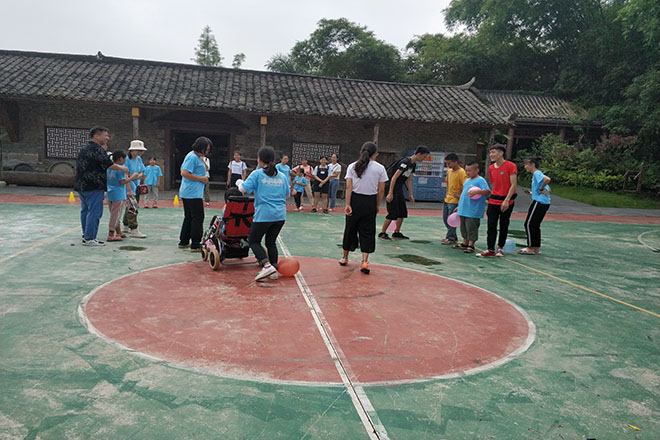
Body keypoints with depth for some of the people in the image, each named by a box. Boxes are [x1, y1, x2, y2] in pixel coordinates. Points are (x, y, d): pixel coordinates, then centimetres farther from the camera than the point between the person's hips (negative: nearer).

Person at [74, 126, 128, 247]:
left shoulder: (84, 149, 18)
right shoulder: (97, 149, -13)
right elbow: (109, 165, -16)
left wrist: (104, 150, 15)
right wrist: (122, 168, 1)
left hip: (81, 185, 10)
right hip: (94, 186, -10)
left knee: (85, 211, 15)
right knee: (95, 212, -7)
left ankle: (86, 236, 23)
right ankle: (89, 238, -6)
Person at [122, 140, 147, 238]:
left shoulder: (139, 159, 8)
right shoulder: (127, 160, -15)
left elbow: (142, 173, 10)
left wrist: (137, 176, -14)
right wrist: (129, 190, -23)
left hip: (136, 187, 8)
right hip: (128, 187, -8)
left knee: (130, 207, 17)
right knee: (133, 207, -14)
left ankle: (126, 226, 31)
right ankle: (134, 230, -14)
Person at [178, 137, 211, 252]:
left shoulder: (197, 157, 17)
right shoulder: (192, 157, -15)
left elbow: (205, 169, 29)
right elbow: (184, 173, -22)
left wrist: (202, 160, 12)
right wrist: (201, 179, -17)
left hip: (186, 193, 11)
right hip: (193, 194, -11)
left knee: (189, 217, 17)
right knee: (198, 218, -6)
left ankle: (183, 242, 25)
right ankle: (195, 245, -4)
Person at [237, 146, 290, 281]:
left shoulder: (257, 174, -4)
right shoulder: (282, 176, 10)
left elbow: (244, 189, -6)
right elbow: (287, 195, 15)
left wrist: (239, 182, 14)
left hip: (264, 214, -5)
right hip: (280, 215, 5)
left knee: (253, 240, 8)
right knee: (271, 241, 17)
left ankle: (267, 265, -10)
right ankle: (274, 270, 14)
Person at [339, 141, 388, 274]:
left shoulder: (352, 166, -1)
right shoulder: (380, 168, -2)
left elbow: (348, 187, -7)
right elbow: (381, 191, -2)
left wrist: (348, 204, -8)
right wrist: (377, 206, 9)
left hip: (355, 200, 1)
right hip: (370, 202, -1)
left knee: (350, 228, 14)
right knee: (367, 231, 5)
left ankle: (345, 258, 28)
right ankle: (365, 261, -5)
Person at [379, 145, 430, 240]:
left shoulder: (413, 164, 10)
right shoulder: (405, 162, -19)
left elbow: (408, 180, 19)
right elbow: (394, 177, -21)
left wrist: (410, 195, 18)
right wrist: (390, 193, -23)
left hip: (399, 190, 9)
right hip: (392, 189, -9)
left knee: (403, 212, 11)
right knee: (393, 213, -8)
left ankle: (397, 232, 23)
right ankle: (382, 233, 3)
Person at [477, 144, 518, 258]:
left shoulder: (511, 166, -9)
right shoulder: (491, 168, 8)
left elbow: (513, 185, -13)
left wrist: (506, 200, -19)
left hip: (507, 201, -4)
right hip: (494, 200, 4)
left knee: (504, 226, 6)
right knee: (491, 225, -1)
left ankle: (500, 248, 21)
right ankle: (490, 250, 2)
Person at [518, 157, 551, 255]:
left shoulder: (537, 173, -9)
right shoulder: (537, 174, 19)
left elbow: (547, 179, -30)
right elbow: (548, 189, 23)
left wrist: (541, 189, -17)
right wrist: (534, 192, 9)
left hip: (538, 202, -10)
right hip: (545, 203, 10)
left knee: (529, 224, -5)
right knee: (535, 225, 14)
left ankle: (530, 248, -2)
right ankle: (537, 248, 16)